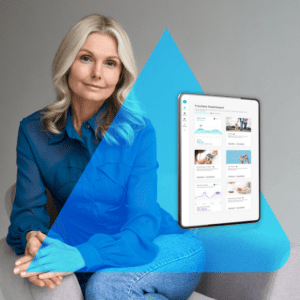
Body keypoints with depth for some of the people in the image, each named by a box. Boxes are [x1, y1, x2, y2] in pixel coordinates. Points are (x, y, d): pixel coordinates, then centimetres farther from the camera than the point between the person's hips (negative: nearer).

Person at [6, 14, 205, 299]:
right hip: (94, 267, 2)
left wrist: (80, 255, -34)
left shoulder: (138, 130, -10)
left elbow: (142, 221, -17)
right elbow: (29, 207, -3)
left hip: (166, 250, -2)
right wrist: (32, 237, -27)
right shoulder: (33, 131, 0)